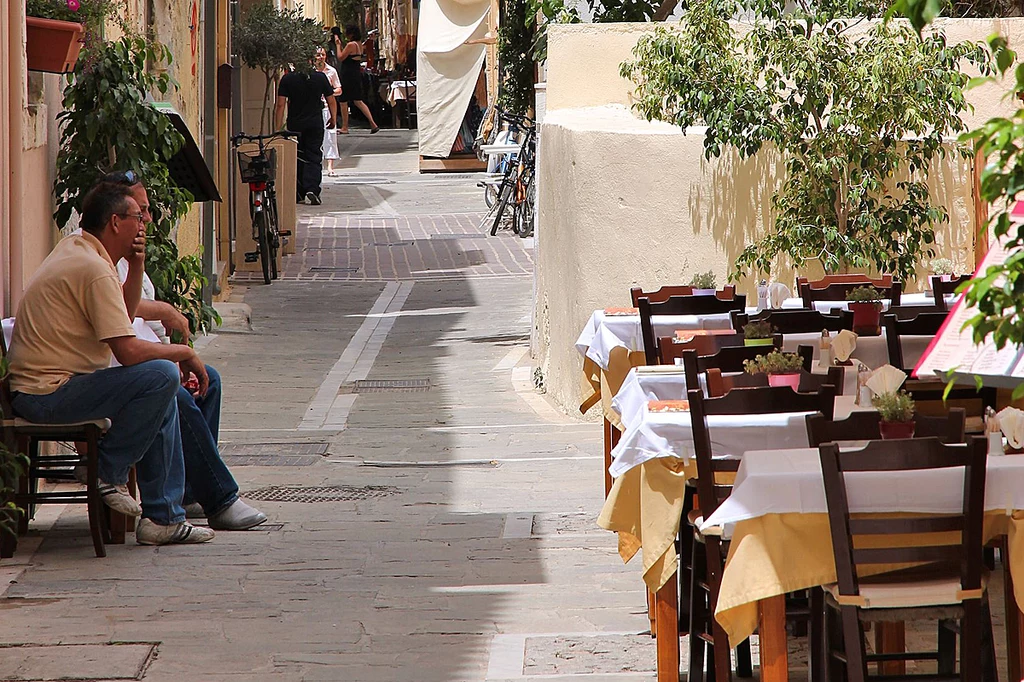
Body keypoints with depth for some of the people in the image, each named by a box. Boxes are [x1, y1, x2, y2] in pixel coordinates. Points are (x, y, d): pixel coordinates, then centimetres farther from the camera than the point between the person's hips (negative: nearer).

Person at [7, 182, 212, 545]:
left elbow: (122, 320, 24)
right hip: (48, 395, -11)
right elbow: (127, 350, -22)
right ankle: (109, 472, -5)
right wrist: (185, 352, -7)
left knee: (166, 394, 17)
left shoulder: (72, 247, 16)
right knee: (162, 375, -23)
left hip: (34, 389, 11)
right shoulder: (94, 269, -17)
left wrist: (136, 268, 10)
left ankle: (162, 516, 12)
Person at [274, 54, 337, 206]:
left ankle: (299, 194, 13)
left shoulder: (288, 79, -6)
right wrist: (333, 119, 22)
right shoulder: (320, 78, -2)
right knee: (314, 158, 2)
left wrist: (278, 128, -4)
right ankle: (312, 189, -17)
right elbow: (331, 101, 5)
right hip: (315, 124, 0)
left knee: (297, 158, 11)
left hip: (295, 124, 0)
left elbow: (280, 104, -8)